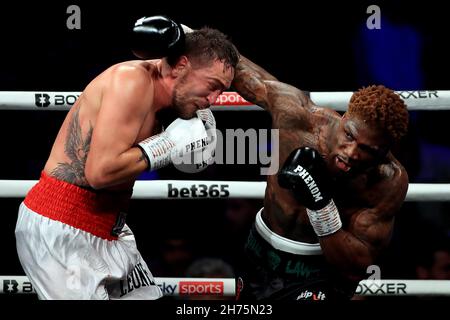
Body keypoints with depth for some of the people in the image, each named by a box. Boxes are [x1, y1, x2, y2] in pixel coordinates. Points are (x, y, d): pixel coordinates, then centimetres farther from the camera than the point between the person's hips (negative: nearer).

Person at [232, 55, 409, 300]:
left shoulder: (389, 182, -26)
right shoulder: (298, 115, -24)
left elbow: (358, 269, -26)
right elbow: (248, 74, -6)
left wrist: (321, 204, -38)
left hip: (320, 272, -3)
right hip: (260, 255, 3)